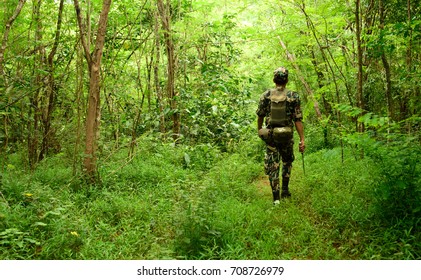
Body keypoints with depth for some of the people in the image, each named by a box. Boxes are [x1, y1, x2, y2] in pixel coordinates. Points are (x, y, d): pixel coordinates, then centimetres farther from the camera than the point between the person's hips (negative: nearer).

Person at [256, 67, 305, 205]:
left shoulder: (265, 95, -3)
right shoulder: (294, 96, -7)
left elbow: (260, 115, 6)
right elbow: (298, 120, -10)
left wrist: (259, 129, 24)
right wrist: (302, 139, -6)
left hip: (270, 135, 0)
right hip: (286, 136, 0)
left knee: (272, 166, 6)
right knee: (287, 162, 23)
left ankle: (276, 198, 4)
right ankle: (285, 190, 25)